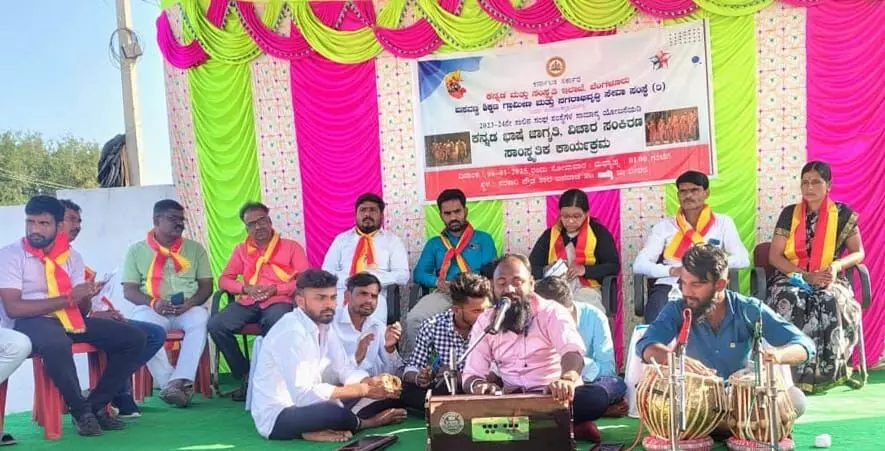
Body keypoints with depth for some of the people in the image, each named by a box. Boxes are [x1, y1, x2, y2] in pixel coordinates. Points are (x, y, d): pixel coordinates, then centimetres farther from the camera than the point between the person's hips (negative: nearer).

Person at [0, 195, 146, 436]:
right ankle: (80, 410, -19)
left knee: (133, 338, -8)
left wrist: (85, 297, -17)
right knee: (57, 344, -41)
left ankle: (97, 404, -4)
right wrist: (68, 298, -17)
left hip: (69, 319, 6)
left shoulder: (72, 256, 10)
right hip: (31, 322, -6)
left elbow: (80, 308, 9)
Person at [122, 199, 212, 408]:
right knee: (141, 324, -35)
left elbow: (206, 285, 8)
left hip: (187, 310, 1)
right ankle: (170, 382, -30)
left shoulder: (194, 248, 13)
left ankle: (178, 381, -38)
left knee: (201, 318, -34)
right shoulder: (137, 250, 10)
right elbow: (129, 290, 4)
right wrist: (153, 303, -16)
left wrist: (191, 302, -13)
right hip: (152, 310, 0)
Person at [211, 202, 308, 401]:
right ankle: (245, 376, -9)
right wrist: (246, 288, -5)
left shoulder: (292, 247, 11)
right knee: (215, 325, -24)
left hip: (279, 301, -4)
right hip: (247, 302, 4)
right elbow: (224, 279, 16)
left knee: (277, 327, -39)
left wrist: (275, 289, -12)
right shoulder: (241, 249, 22)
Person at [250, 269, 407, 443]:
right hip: (276, 417, -8)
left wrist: (372, 382, -21)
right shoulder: (290, 332, -25)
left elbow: (345, 370, 0)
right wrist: (363, 389, -27)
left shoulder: (324, 325, 1)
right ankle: (367, 422, -3)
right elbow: (303, 394, -31)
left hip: (303, 404, 9)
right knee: (333, 411, -34)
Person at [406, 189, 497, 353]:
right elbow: (419, 273, 13)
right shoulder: (434, 243, 23)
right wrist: (436, 282, -9)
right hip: (444, 294, 2)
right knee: (413, 318, -27)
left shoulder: (483, 238, 17)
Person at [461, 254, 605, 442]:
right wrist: (477, 385, -25)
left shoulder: (552, 311, -5)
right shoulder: (484, 322, 6)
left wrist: (567, 379, -48)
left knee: (597, 396, -31)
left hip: (553, 397, -2)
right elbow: (472, 374, 2)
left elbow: (573, 349, -24)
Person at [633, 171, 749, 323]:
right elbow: (639, 264, 6)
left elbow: (743, 259, 4)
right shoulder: (665, 226, 14)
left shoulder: (722, 222, 14)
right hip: (668, 286, 0)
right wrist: (672, 270, -11)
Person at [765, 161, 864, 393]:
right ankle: (790, 371, -33)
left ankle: (826, 371, -26)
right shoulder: (789, 213, 6)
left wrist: (836, 266, -16)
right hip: (792, 277, 0)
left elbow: (859, 253, 7)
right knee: (789, 300, -34)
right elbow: (774, 256, 1)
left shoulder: (843, 214, 6)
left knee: (831, 302, -35)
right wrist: (806, 275, -13)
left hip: (829, 280, 0)